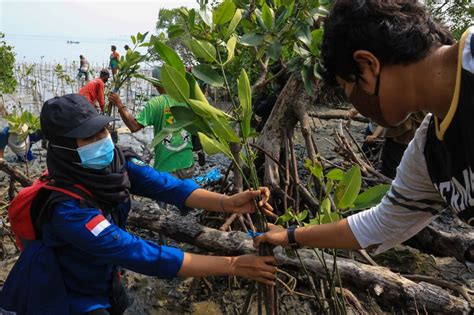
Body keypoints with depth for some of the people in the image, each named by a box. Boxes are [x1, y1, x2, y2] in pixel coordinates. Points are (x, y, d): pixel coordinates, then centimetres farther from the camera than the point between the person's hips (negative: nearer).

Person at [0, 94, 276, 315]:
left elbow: (166, 186, -27)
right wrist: (232, 265, -40)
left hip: (106, 283, 5)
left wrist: (228, 203, -41)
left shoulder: (117, 162, -15)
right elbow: (144, 255, -40)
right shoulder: (68, 208, -36)